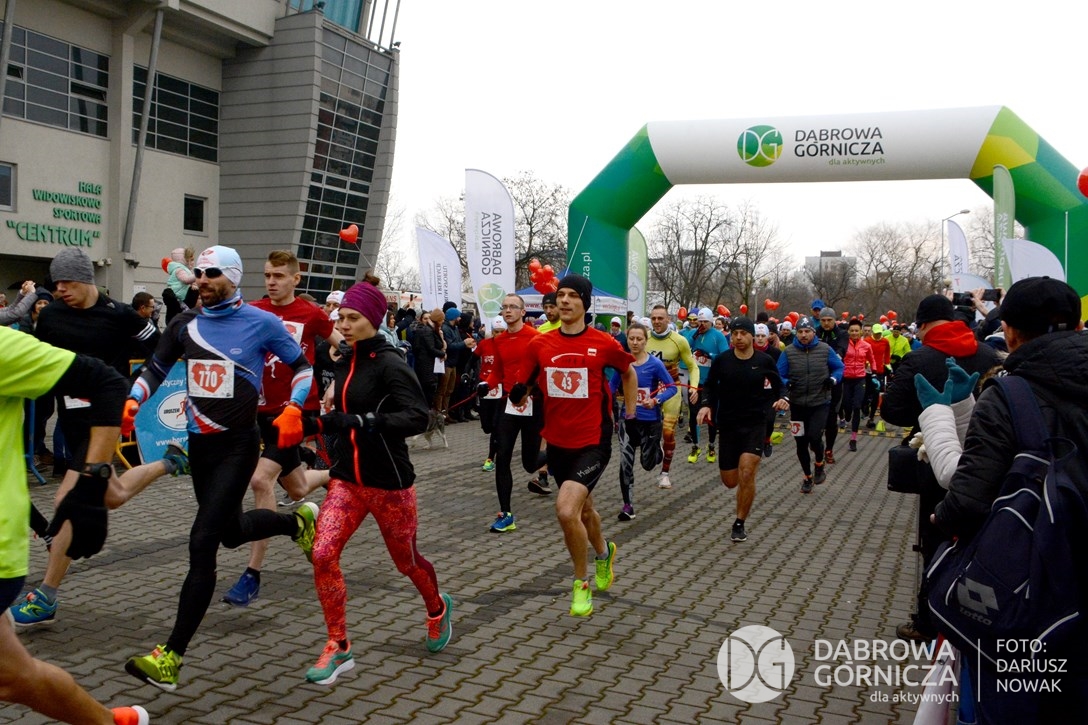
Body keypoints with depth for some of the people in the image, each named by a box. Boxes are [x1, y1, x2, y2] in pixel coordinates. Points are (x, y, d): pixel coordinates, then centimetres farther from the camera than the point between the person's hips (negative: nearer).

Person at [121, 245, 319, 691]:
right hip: (199, 443, 6)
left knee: (202, 543, -12)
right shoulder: (185, 324, 5)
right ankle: (298, 521, 50)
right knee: (231, 532, 20)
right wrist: (133, 402, -2)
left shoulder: (261, 323, -7)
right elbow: (156, 369, 16)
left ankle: (172, 657, -6)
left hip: (237, 446, -6)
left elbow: (302, 367, 2)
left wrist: (293, 410, -13)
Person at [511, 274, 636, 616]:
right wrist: (518, 394, -18)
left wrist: (630, 414, 11)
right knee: (583, 509, 22)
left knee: (566, 510, -21)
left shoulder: (604, 343, -8)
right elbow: (520, 391, 5)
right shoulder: (539, 345, -2)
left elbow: (629, 373, 12)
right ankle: (604, 552, 55)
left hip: (593, 442, -4)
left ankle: (581, 584, 3)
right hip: (557, 443, 4)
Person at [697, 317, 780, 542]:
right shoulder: (721, 360, -3)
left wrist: (764, 406, -8)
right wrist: (707, 404, -9)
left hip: (755, 424, -2)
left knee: (746, 475, -16)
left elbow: (777, 386, 10)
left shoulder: (765, 361, -4)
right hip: (728, 424, 2)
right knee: (730, 481, 8)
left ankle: (739, 524, 0)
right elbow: (709, 385, 10)